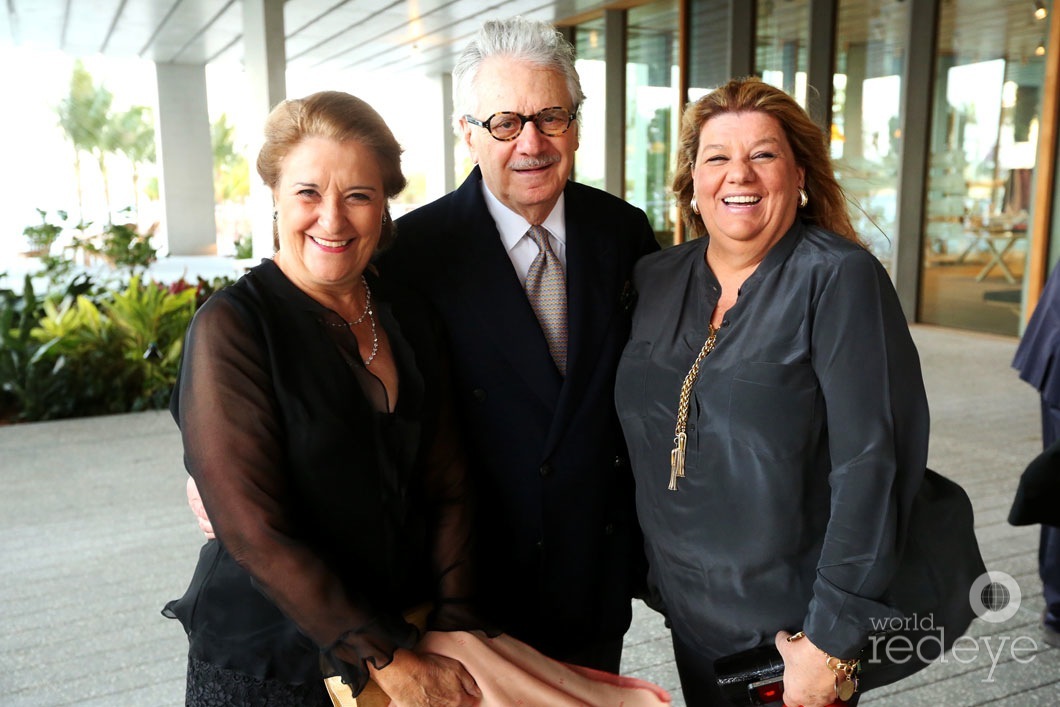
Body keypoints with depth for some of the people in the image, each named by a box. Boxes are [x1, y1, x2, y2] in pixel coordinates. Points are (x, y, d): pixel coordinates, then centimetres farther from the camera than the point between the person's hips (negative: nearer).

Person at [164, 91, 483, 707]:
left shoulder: (412, 320, -1)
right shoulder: (230, 327, -17)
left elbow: (447, 484, 0)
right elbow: (255, 532, -20)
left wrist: (454, 625, -10)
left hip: (406, 634, 5)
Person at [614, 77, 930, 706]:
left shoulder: (840, 279, -16)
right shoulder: (656, 279, 1)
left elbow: (873, 465, -20)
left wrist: (833, 638, -19)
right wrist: (640, 561, 10)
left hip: (792, 626, -5)